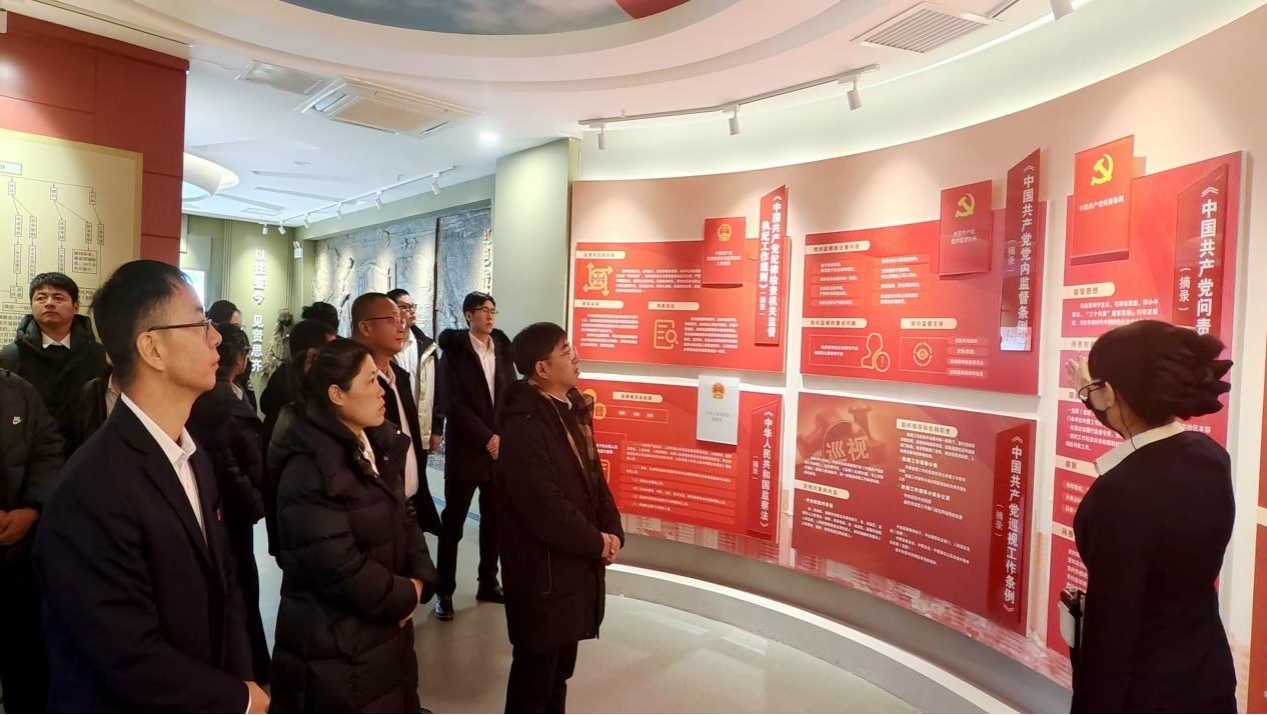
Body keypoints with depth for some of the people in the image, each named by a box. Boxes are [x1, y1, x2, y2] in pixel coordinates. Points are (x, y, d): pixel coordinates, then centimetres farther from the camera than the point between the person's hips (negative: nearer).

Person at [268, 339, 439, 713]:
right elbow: (339, 566, -27)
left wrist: (420, 579, -8)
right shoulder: (309, 469, -23)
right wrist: (406, 595, -13)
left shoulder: (378, 446, 6)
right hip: (335, 645, -8)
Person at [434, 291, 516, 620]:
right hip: (465, 449, -4)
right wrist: (487, 438, -14)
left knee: (494, 519, 9)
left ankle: (488, 583, 23)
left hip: (500, 447, 4)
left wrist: (503, 438, -4)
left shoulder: (502, 350, 10)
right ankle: (445, 591, 14)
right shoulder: (454, 352, -4)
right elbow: (453, 404, -11)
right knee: (453, 521, 4)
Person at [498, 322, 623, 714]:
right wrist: (596, 542, -14)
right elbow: (544, 506, -26)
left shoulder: (571, 410, 6)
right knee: (535, 672, 8)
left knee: (560, 667, 22)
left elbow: (593, 476, 12)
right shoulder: (523, 425, -23)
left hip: (575, 562, 9)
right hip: (542, 569, -9)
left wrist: (612, 531, -1)